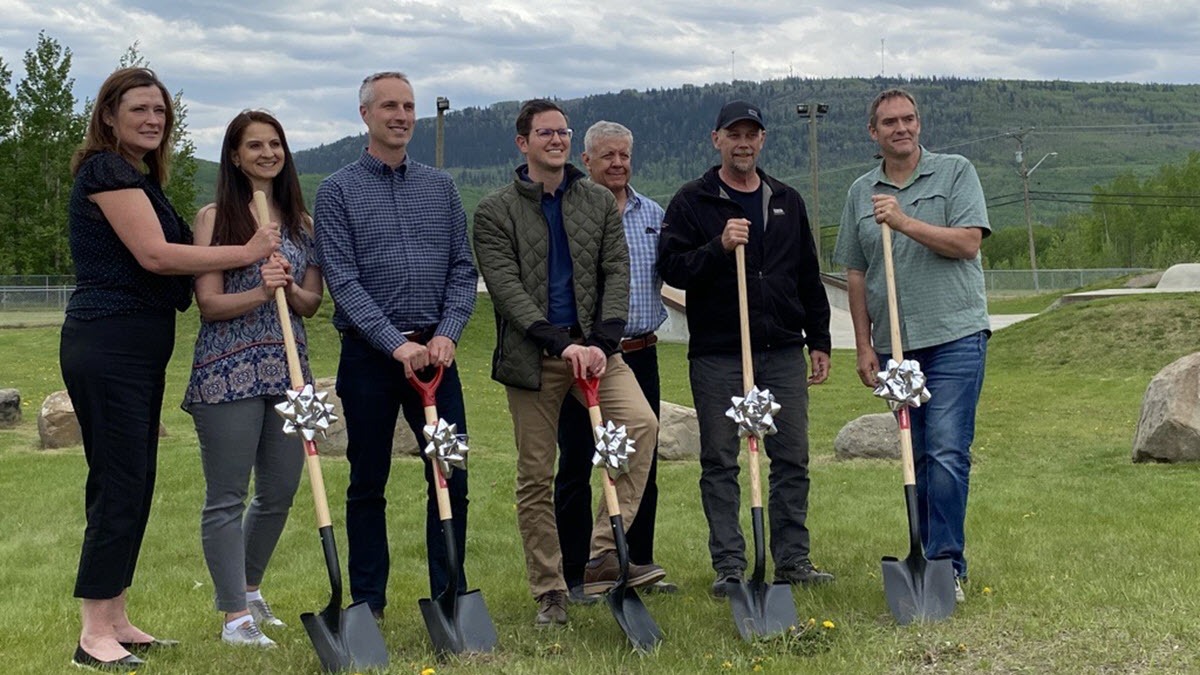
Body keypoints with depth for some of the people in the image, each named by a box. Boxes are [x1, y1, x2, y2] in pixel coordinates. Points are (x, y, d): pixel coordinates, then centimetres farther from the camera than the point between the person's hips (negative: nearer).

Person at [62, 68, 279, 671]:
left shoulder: (139, 177, 21)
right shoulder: (107, 169, -10)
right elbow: (155, 255, -18)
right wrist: (247, 253, -13)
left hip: (138, 349, 10)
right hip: (108, 345, -10)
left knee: (133, 485, 11)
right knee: (119, 484, -9)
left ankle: (116, 621, 18)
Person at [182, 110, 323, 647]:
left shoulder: (302, 221, 13)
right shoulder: (215, 217, -1)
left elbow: (311, 303, 10)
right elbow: (209, 303, -7)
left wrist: (290, 287, -12)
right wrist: (261, 292, -23)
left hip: (286, 368, 5)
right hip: (229, 370, -5)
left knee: (279, 492, 13)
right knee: (226, 497, -2)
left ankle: (247, 588, 33)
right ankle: (236, 616, 3)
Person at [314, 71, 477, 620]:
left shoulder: (440, 187, 12)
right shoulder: (337, 191, 0)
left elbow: (462, 269, 8)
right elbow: (342, 281, -8)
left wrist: (447, 334, -8)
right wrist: (396, 344, -18)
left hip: (434, 349, 3)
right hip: (369, 354, -3)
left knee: (452, 477, 2)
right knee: (367, 483, 6)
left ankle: (451, 598, 13)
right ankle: (368, 603, 16)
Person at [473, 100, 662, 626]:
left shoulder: (600, 202, 12)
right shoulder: (495, 211, 2)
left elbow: (616, 273, 4)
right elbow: (507, 288, -8)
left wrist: (602, 342, -12)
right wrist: (561, 344, -20)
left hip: (594, 346, 2)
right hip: (532, 356, -2)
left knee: (641, 422, -23)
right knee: (535, 476, 2)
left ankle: (604, 552, -20)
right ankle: (549, 592, 13)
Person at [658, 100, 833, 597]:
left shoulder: (786, 202, 15)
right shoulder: (692, 202, 2)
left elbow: (809, 278, 19)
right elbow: (671, 267, -8)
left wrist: (819, 341, 15)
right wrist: (719, 247, -22)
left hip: (782, 351, 4)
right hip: (717, 354, -3)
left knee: (792, 458, 4)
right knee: (720, 462, 0)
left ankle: (793, 560, 13)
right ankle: (729, 566, 8)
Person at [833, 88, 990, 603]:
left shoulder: (956, 173, 3)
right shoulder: (861, 192, 13)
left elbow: (967, 243, -9)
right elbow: (856, 274, 13)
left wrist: (905, 222, -17)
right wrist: (863, 344, 7)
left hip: (954, 335, -4)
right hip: (894, 344, 4)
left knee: (947, 453, -11)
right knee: (918, 456, 9)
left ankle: (947, 565, -8)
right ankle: (928, 557, 18)